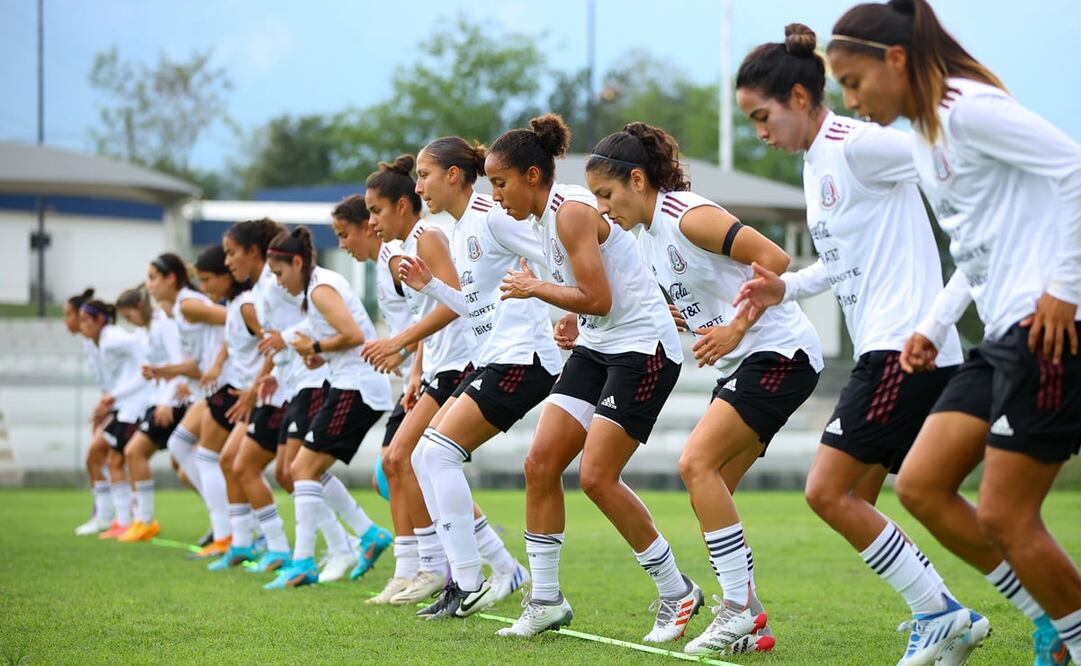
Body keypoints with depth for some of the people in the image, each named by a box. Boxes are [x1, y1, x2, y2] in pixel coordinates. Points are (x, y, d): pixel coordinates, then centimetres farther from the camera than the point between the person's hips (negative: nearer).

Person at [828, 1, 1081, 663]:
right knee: (921, 485, 7)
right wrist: (934, 326, 16)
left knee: (1003, 516, -7)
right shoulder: (924, 136, 17)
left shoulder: (966, 108, -12)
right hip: (1002, 336, 10)